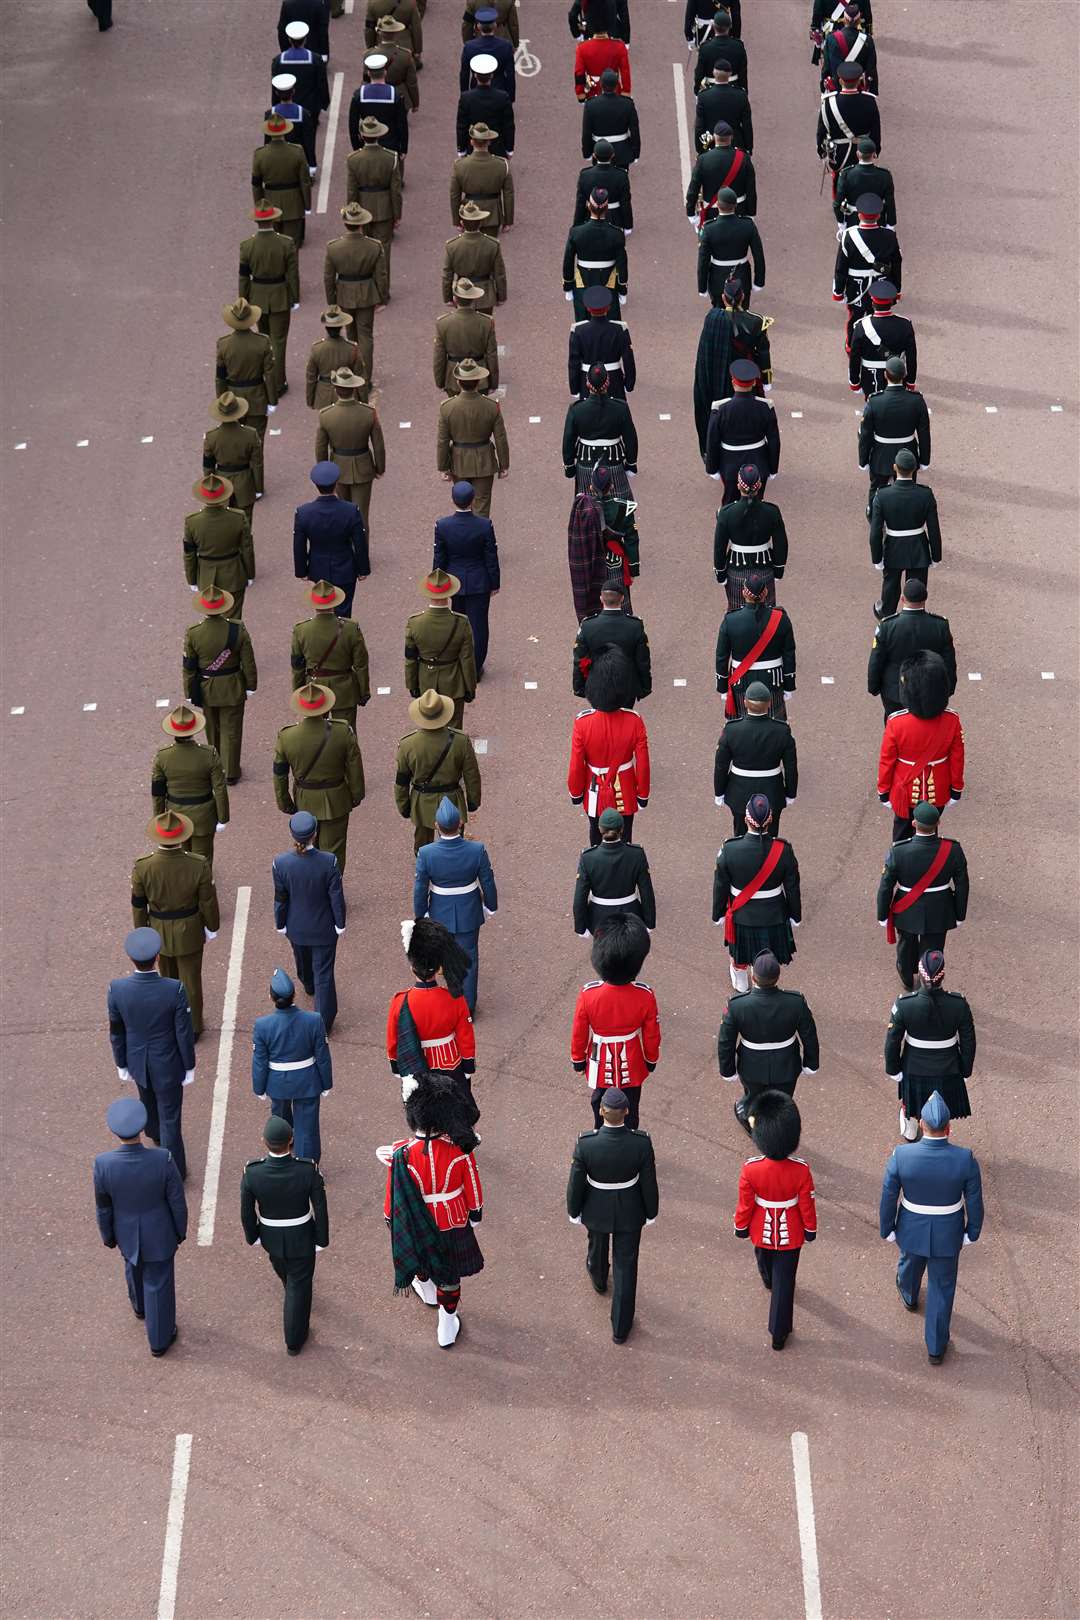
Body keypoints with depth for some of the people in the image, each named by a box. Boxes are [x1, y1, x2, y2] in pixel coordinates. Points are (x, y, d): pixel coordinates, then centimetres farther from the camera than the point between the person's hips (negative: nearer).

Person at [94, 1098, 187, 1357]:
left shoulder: (103, 1165, -31)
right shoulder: (163, 1160, -34)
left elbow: (103, 1208, -13)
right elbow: (177, 1201, -18)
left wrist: (108, 1236, 7)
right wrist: (181, 1230, 3)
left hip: (127, 1232, 2)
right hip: (159, 1234, -2)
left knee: (134, 1265, 35)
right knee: (158, 1285, 20)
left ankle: (140, 1305, 63)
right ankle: (159, 1339, 39)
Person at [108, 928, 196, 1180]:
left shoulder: (117, 990, -24)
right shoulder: (175, 990, -31)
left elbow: (116, 1033, -9)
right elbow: (184, 1033, -18)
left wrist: (121, 1064, 8)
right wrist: (189, 1067, -1)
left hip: (137, 1060, 3)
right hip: (167, 1064, -3)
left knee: (148, 1097, 34)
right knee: (170, 1116, 15)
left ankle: (155, 1133, 63)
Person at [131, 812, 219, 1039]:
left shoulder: (142, 868, -24)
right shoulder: (199, 866, -26)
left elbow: (138, 906, -10)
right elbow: (208, 902, -12)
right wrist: (212, 927, 6)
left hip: (159, 932, 1)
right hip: (189, 933, -1)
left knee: (168, 977, 26)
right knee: (190, 980, 19)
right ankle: (192, 1027, 36)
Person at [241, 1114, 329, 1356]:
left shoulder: (252, 1173, -28)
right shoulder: (309, 1171, -30)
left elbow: (247, 1212, -13)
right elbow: (320, 1209, -18)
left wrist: (252, 1236, 7)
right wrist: (322, 1239, 0)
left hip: (271, 1236, 2)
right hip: (302, 1238, -2)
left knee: (283, 1269, 34)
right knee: (298, 1284, 18)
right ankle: (295, 1340, 31)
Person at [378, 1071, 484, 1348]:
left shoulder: (401, 1156, -29)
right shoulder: (460, 1153, -26)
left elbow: (394, 1196, -14)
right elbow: (473, 1191, -10)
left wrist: (391, 1221, 6)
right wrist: (475, 1215, 10)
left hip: (416, 1224, 0)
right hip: (454, 1226, 0)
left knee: (420, 1255, 33)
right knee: (450, 1275, 20)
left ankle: (427, 1291, 62)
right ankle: (447, 1328, 35)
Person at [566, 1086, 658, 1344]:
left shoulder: (585, 1144, -33)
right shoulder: (641, 1143, -30)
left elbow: (575, 1185, -17)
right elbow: (649, 1184, -15)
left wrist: (574, 1212, 3)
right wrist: (651, 1213, 5)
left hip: (597, 1211, 0)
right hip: (630, 1213, 0)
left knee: (597, 1245, 33)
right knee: (625, 1266, 17)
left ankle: (598, 1278, 67)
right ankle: (620, 1328, 31)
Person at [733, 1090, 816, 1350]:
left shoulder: (750, 1169, -30)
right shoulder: (801, 1170, -28)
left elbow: (745, 1204, -15)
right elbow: (807, 1205, -13)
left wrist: (740, 1227, 5)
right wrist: (811, 1229, 6)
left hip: (761, 1231, 1)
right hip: (790, 1233, -1)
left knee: (765, 1262, 34)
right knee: (785, 1281, 13)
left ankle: (770, 1284, 68)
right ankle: (779, 1334, 22)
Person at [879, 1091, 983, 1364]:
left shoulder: (901, 1156, -27)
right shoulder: (965, 1159, -27)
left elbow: (888, 1198, -14)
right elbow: (974, 1202, -13)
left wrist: (887, 1229, 4)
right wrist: (972, 1232, 5)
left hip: (912, 1230, 1)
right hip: (948, 1235, -1)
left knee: (910, 1262, 34)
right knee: (942, 1287, 19)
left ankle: (909, 1296, 67)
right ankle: (936, 1348, 31)